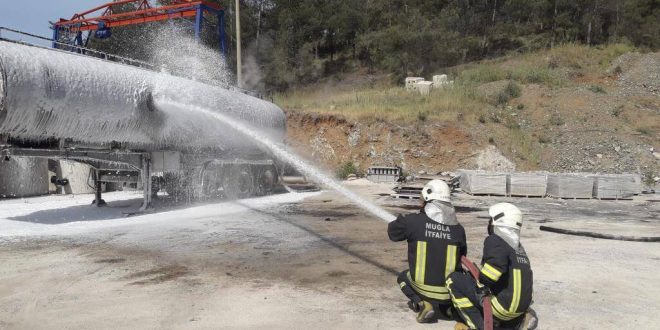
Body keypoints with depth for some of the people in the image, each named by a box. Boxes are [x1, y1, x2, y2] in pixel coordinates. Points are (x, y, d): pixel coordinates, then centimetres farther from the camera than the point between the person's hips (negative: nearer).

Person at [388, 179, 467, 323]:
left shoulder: (413, 221, -13)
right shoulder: (457, 228, -5)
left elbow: (392, 231, 4)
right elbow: (462, 256, 8)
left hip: (422, 290, -2)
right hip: (449, 293, 3)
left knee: (403, 276, 30)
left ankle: (421, 304, 4)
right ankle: (451, 306, 9)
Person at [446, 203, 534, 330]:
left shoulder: (495, 240, -12)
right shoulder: (518, 245, 14)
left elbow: (497, 264, -32)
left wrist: (481, 284, -17)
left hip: (504, 305, -8)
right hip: (521, 307, 8)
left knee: (454, 280, -2)